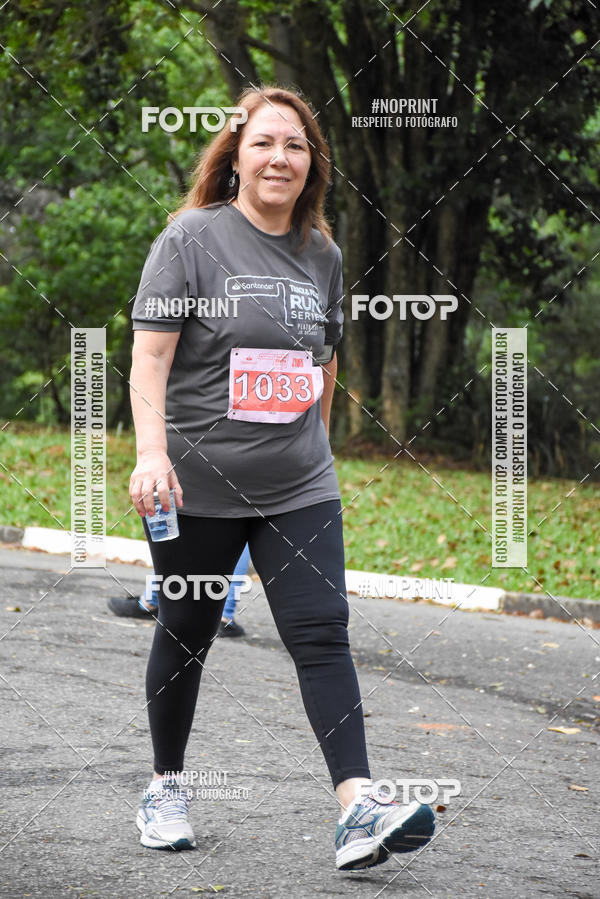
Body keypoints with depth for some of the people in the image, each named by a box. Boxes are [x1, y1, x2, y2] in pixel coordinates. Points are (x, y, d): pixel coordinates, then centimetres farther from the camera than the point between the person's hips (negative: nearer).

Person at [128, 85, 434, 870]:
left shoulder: (322, 255, 10)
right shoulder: (192, 238, -6)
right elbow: (150, 354, -12)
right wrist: (151, 450, -23)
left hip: (298, 487, 3)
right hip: (198, 486, -3)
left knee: (322, 633, -9)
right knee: (186, 635, 10)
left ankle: (358, 809, -18)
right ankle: (167, 788, 29)